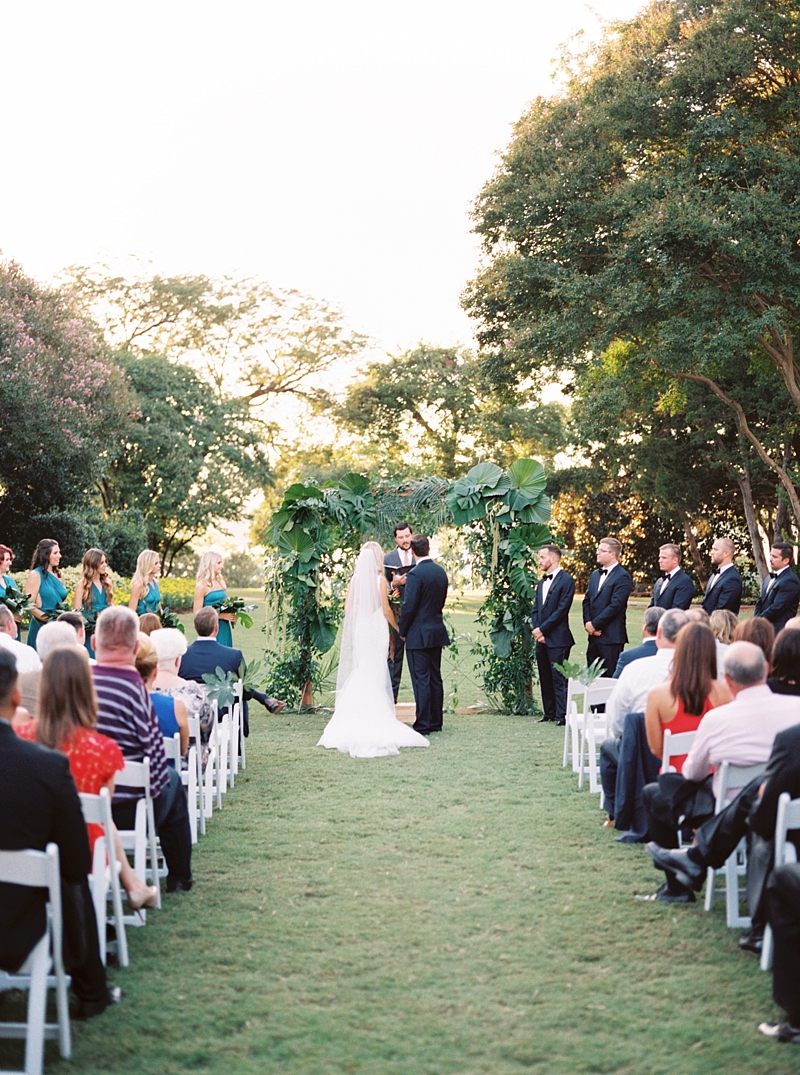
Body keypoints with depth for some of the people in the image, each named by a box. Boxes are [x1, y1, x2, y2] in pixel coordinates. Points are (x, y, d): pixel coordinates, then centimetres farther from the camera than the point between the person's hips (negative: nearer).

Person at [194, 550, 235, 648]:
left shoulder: (221, 582, 12)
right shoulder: (202, 586, -8)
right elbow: (197, 613, -12)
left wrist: (231, 613, 3)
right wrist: (221, 615, -16)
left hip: (225, 628, 7)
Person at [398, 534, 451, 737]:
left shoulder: (416, 574, -17)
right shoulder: (440, 571, 7)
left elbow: (409, 606, -17)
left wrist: (402, 631, -5)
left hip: (418, 634, -8)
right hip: (437, 631, 8)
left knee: (421, 680, -4)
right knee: (435, 678, 13)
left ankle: (423, 725, -3)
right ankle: (436, 721, 18)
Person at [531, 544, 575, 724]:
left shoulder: (566, 580, -7)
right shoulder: (542, 582, 18)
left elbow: (561, 610, -14)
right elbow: (535, 609, 15)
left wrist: (542, 629, -13)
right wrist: (536, 630, -1)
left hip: (557, 639, -8)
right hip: (542, 638, 8)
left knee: (559, 678, -8)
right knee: (545, 678, 10)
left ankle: (562, 715, -8)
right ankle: (549, 713, 16)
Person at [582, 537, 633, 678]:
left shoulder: (622, 577, -9)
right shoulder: (595, 574, 18)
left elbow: (615, 605, -16)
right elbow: (587, 601, 15)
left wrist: (594, 624, -13)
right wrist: (587, 623, -1)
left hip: (611, 637, -8)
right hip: (594, 636, 8)